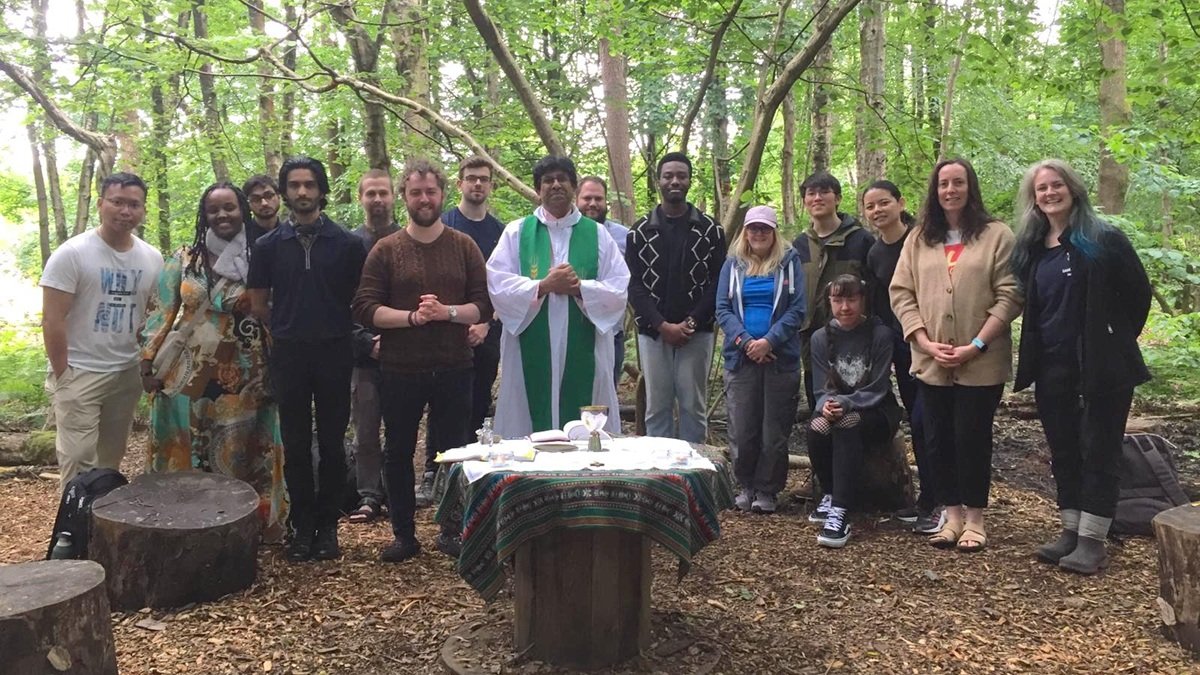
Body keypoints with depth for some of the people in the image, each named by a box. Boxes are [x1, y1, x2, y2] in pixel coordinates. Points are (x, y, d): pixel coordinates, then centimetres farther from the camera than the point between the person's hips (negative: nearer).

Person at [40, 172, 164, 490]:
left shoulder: (152, 259, 4)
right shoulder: (72, 253, -11)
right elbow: (52, 320, -12)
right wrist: (63, 376, -13)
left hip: (128, 374, 5)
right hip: (80, 373, -5)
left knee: (111, 458, 16)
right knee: (79, 460, -6)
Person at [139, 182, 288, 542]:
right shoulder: (184, 259, 3)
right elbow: (159, 313, 4)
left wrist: (273, 374, -2)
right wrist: (148, 364, -2)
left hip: (241, 379, -1)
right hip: (187, 376, 1)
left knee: (235, 458, 7)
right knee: (184, 457, 9)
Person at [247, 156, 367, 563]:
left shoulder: (347, 243, 0)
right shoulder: (268, 245, 4)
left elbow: (360, 298, 8)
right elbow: (258, 304, 11)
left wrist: (333, 327, 6)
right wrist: (289, 328, 9)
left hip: (334, 353, -1)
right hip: (289, 354, 1)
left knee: (332, 442, 5)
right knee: (295, 445, 6)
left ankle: (328, 525, 17)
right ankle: (302, 526, 18)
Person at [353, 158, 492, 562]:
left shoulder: (464, 246, 4)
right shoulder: (385, 251, 1)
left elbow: (484, 304, -1)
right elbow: (364, 308, -6)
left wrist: (447, 312, -18)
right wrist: (413, 317, -19)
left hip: (454, 368, 0)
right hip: (400, 370, 0)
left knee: (454, 450, 9)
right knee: (399, 453, 10)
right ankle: (404, 534, 25)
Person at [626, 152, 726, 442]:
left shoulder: (710, 230, 5)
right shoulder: (640, 231, 6)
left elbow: (718, 283, -1)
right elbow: (634, 285, 0)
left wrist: (690, 322, -12)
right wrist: (662, 325, -11)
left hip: (696, 333, -1)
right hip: (653, 332, 1)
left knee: (694, 405, 4)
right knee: (656, 407, 5)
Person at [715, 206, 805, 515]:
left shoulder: (790, 262, 5)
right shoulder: (733, 264, 10)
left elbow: (797, 309, -3)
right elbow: (722, 309, 3)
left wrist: (769, 341, -14)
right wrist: (745, 342, -12)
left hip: (781, 358, -1)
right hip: (741, 358, 1)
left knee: (775, 430, 2)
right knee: (743, 429, 2)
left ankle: (767, 490, 14)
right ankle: (746, 486, 19)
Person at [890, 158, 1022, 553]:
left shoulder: (996, 235, -1)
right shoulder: (919, 239, 10)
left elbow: (1009, 296, -7)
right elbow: (901, 293, 5)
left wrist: (976, 345, -15)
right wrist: (926, 343, -7)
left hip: (981, 363, -3)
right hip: (931, 363, 4)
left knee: (972, 438, 2)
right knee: (940, 439, 9)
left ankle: (974, 518, 16)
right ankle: (952, 514, 22)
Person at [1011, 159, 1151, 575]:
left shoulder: (1103, 239, -7)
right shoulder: (1030, 249, 9)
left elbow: (1138, 292, -2)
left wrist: (1117, 341, 0)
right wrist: (1032, 359, 10)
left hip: (1102, 366, -5)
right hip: (1052, 369, 5)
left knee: (1098, 451, 1)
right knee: (1063, 450, 11)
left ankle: (1092, 540, 5)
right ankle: (1071, 531, 21)